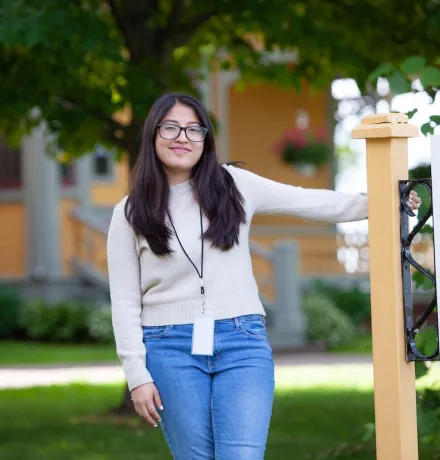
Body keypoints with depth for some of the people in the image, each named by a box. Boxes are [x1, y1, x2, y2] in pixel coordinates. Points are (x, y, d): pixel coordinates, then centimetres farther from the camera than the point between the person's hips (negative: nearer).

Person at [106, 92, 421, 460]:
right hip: (171, 349, 0)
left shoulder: (233, 185, 6)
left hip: (242, 343, 0)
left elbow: (308, 203, 8)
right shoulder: (131, 214, 3)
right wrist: (137, 375, -3)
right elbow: (125, 301, 3)